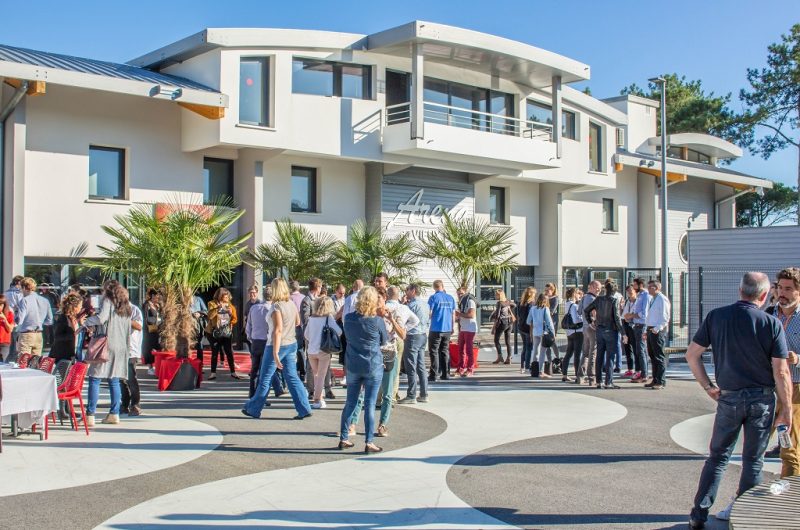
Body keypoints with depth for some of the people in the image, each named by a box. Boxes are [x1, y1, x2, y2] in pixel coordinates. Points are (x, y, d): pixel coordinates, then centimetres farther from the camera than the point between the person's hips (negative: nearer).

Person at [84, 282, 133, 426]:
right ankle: (114, 414, 11)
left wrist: (86, 322, -5)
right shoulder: (127, 305, 17)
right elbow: (128, 330, 18)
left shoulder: (108, 302, -4)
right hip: (121, 348, 7)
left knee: (94, 379, -4)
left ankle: (90, 415, -7)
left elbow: (101, 318, -20)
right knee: (114, 380, 11)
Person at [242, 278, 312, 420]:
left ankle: (253, 409, 19)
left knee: (265, 379, 7)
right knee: (292, 377, 8)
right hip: (292, 344, 7)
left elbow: (278, 330, -25)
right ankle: (304, 409, 2)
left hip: (277, 345, -7)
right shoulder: (292, 303, 3)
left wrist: (275, 353, -26)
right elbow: (297, 322, 18)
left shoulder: (277, 306, -18)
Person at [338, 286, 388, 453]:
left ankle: (344, 439, 21)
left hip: (353, 366, 4)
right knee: (370, 405, 2)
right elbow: (385, 340, 2)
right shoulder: (377, 321, -13)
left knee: (350, 403, 14)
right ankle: (369, 442, 4)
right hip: (373, 366, -4)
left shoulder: (348, 319, -3)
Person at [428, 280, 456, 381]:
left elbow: (429, 313, -11)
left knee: (434, 351, 0)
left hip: (436, 329, -5)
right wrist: (452, 327, 20)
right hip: (447, 329, 5)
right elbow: (453, 314, 10)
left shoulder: (434, 298, -8)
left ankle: (433, 375, -4)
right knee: (445, 351, 13)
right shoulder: (450, 298, 6)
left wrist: (430, 317, 12)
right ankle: (445, 374, 14)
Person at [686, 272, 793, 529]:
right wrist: (787, 409, -2)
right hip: (762, 400, -1)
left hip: (729, 398, 1)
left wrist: (708, 387, 8)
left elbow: (692, 354, -1)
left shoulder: (716, 316, -3)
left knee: (718, 457, 13)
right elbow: (781, 372, -10)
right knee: (753, 460, 13)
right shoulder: (772, 323, -10)